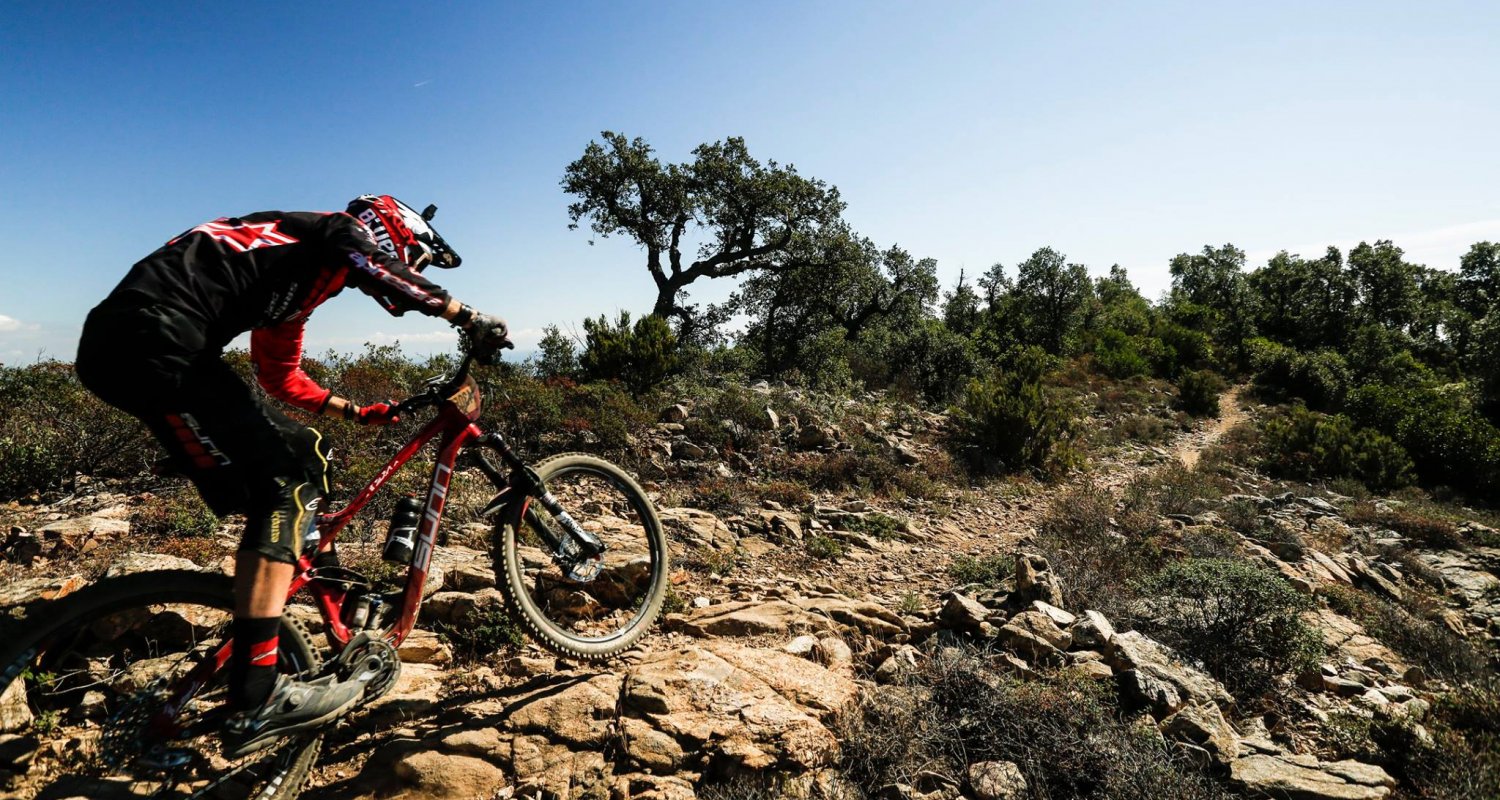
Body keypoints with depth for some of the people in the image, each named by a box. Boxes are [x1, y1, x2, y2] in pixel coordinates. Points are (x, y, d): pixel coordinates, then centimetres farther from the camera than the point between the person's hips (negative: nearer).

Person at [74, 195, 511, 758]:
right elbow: (403, 285, -18)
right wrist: (474, 321, -13)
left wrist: (356, 412, 32)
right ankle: (257, 704, -15)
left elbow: (281, 378, 33)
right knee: (286, 485, -14)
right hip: (151, 338, -10)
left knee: (304, 457, 15)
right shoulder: (342, 233, 3)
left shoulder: (297, 282, 28)